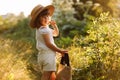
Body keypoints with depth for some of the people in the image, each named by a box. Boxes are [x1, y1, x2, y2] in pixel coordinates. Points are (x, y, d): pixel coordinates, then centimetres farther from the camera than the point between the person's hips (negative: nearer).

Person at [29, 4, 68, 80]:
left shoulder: (43, 29, 17)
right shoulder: (44, 29, -14)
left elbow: (56, 33, 28)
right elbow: (48, 44, -17)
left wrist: (54, 25, 10)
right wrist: (60, 51, -11)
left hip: (42, 55, 10)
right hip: (48, 55, -10)